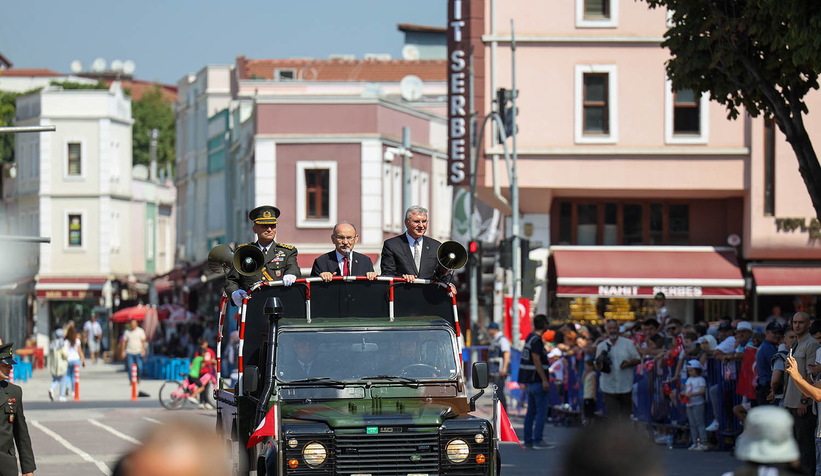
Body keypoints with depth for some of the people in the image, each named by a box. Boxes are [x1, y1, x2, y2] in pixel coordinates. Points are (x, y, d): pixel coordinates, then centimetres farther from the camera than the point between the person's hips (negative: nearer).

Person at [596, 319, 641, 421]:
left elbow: (638, 360, 6)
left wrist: (628, 363, -14)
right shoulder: (601, 346, 7)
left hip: (625, 385, 0)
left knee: (625, 414, 8)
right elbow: (598, 368, 7)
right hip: (609, 387, 0)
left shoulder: (628, 343, 4)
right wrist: (600, 362, -16)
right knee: (611, 415, -3)